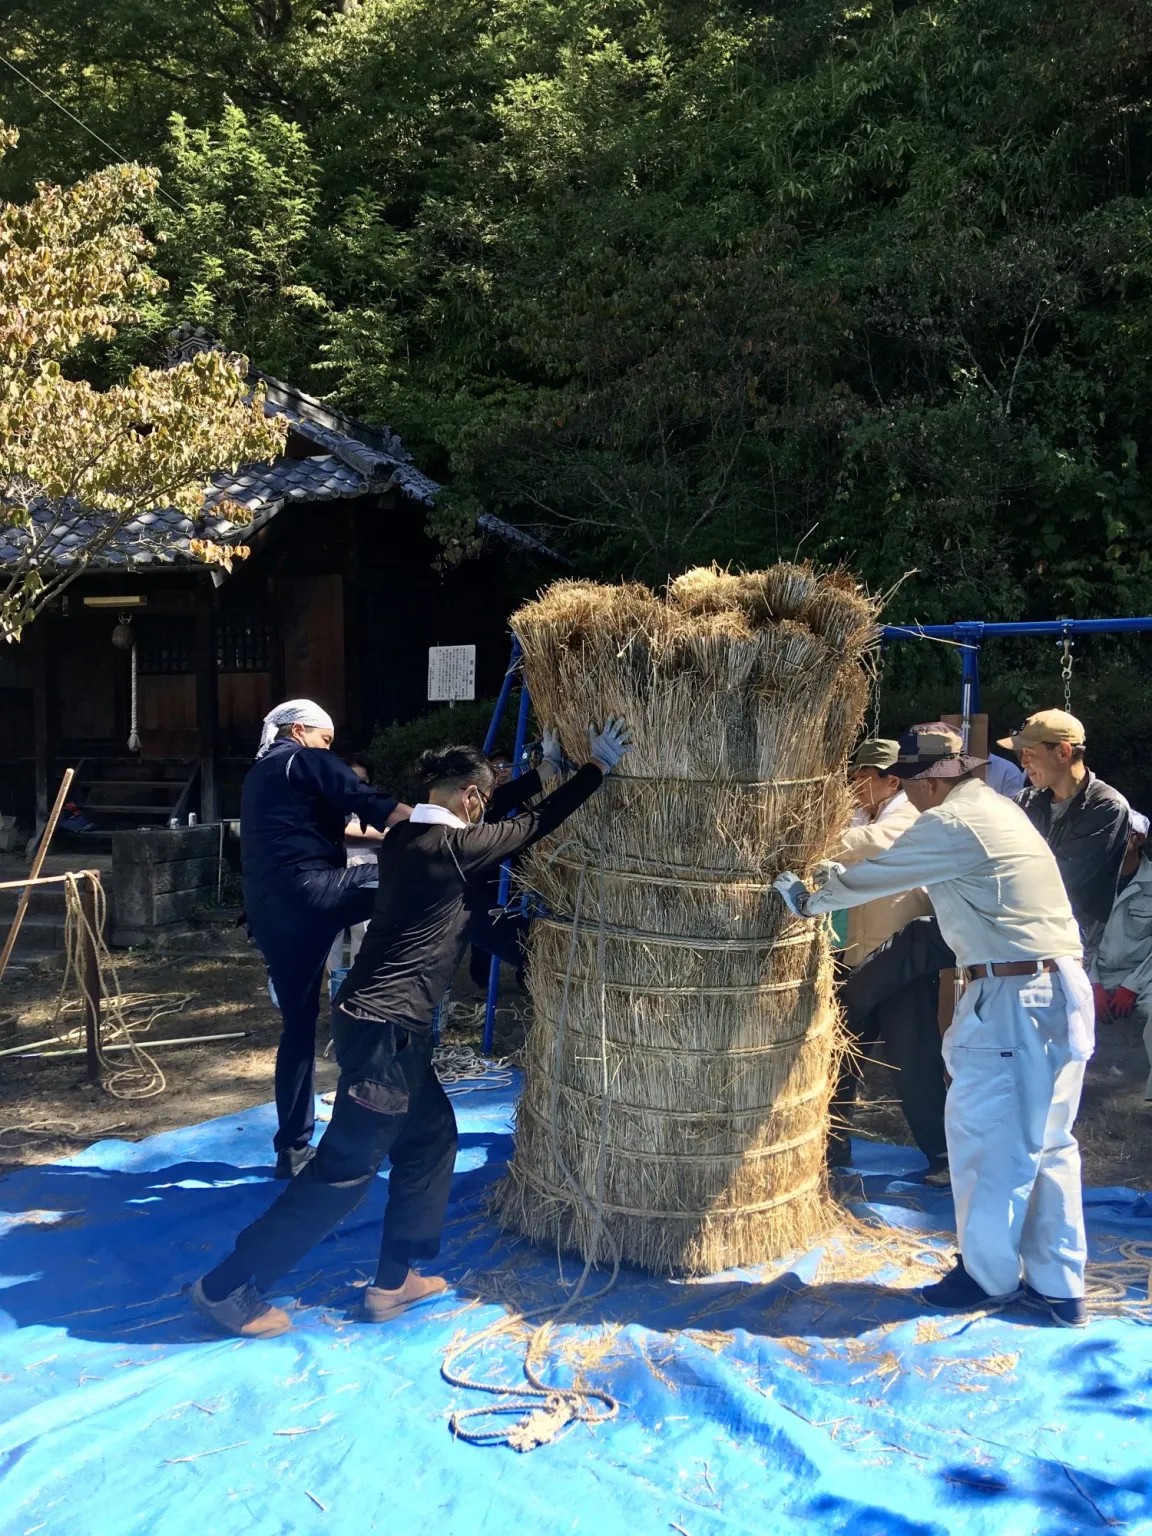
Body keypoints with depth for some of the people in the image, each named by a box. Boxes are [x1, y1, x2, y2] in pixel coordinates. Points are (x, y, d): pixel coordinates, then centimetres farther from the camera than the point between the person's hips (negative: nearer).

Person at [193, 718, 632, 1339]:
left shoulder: (405, 838, 9)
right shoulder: (453, 845, -15)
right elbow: (532, 825, -6)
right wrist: (597, 768, 2)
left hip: (373, 1017, 10)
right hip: (386, 1029, -10)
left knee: (431, 1136, 19)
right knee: (346, 1166, 0)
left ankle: (393, 1280, 26)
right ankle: (227, 1286, 9)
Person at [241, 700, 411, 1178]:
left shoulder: (256, 777, 30)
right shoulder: (309, 761, 5)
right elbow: (370, 805, -10)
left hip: (267, 911, 8)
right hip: (308, 890, -8)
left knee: (298, 1025, 14)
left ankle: (293, 1150, 18)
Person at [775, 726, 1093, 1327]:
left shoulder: (950, 824, -13)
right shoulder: (995, 807, 16)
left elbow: (873, 877, -4)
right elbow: (904, 862, 27)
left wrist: (812, 900, 13)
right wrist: (845, 879, 30)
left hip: (1013, 999, -9)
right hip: (1062, 986, 9)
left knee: (985, 1138, 6)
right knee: (1045, 1141, 15)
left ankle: (988, 1273, 20)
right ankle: (1058, 1286, 23)